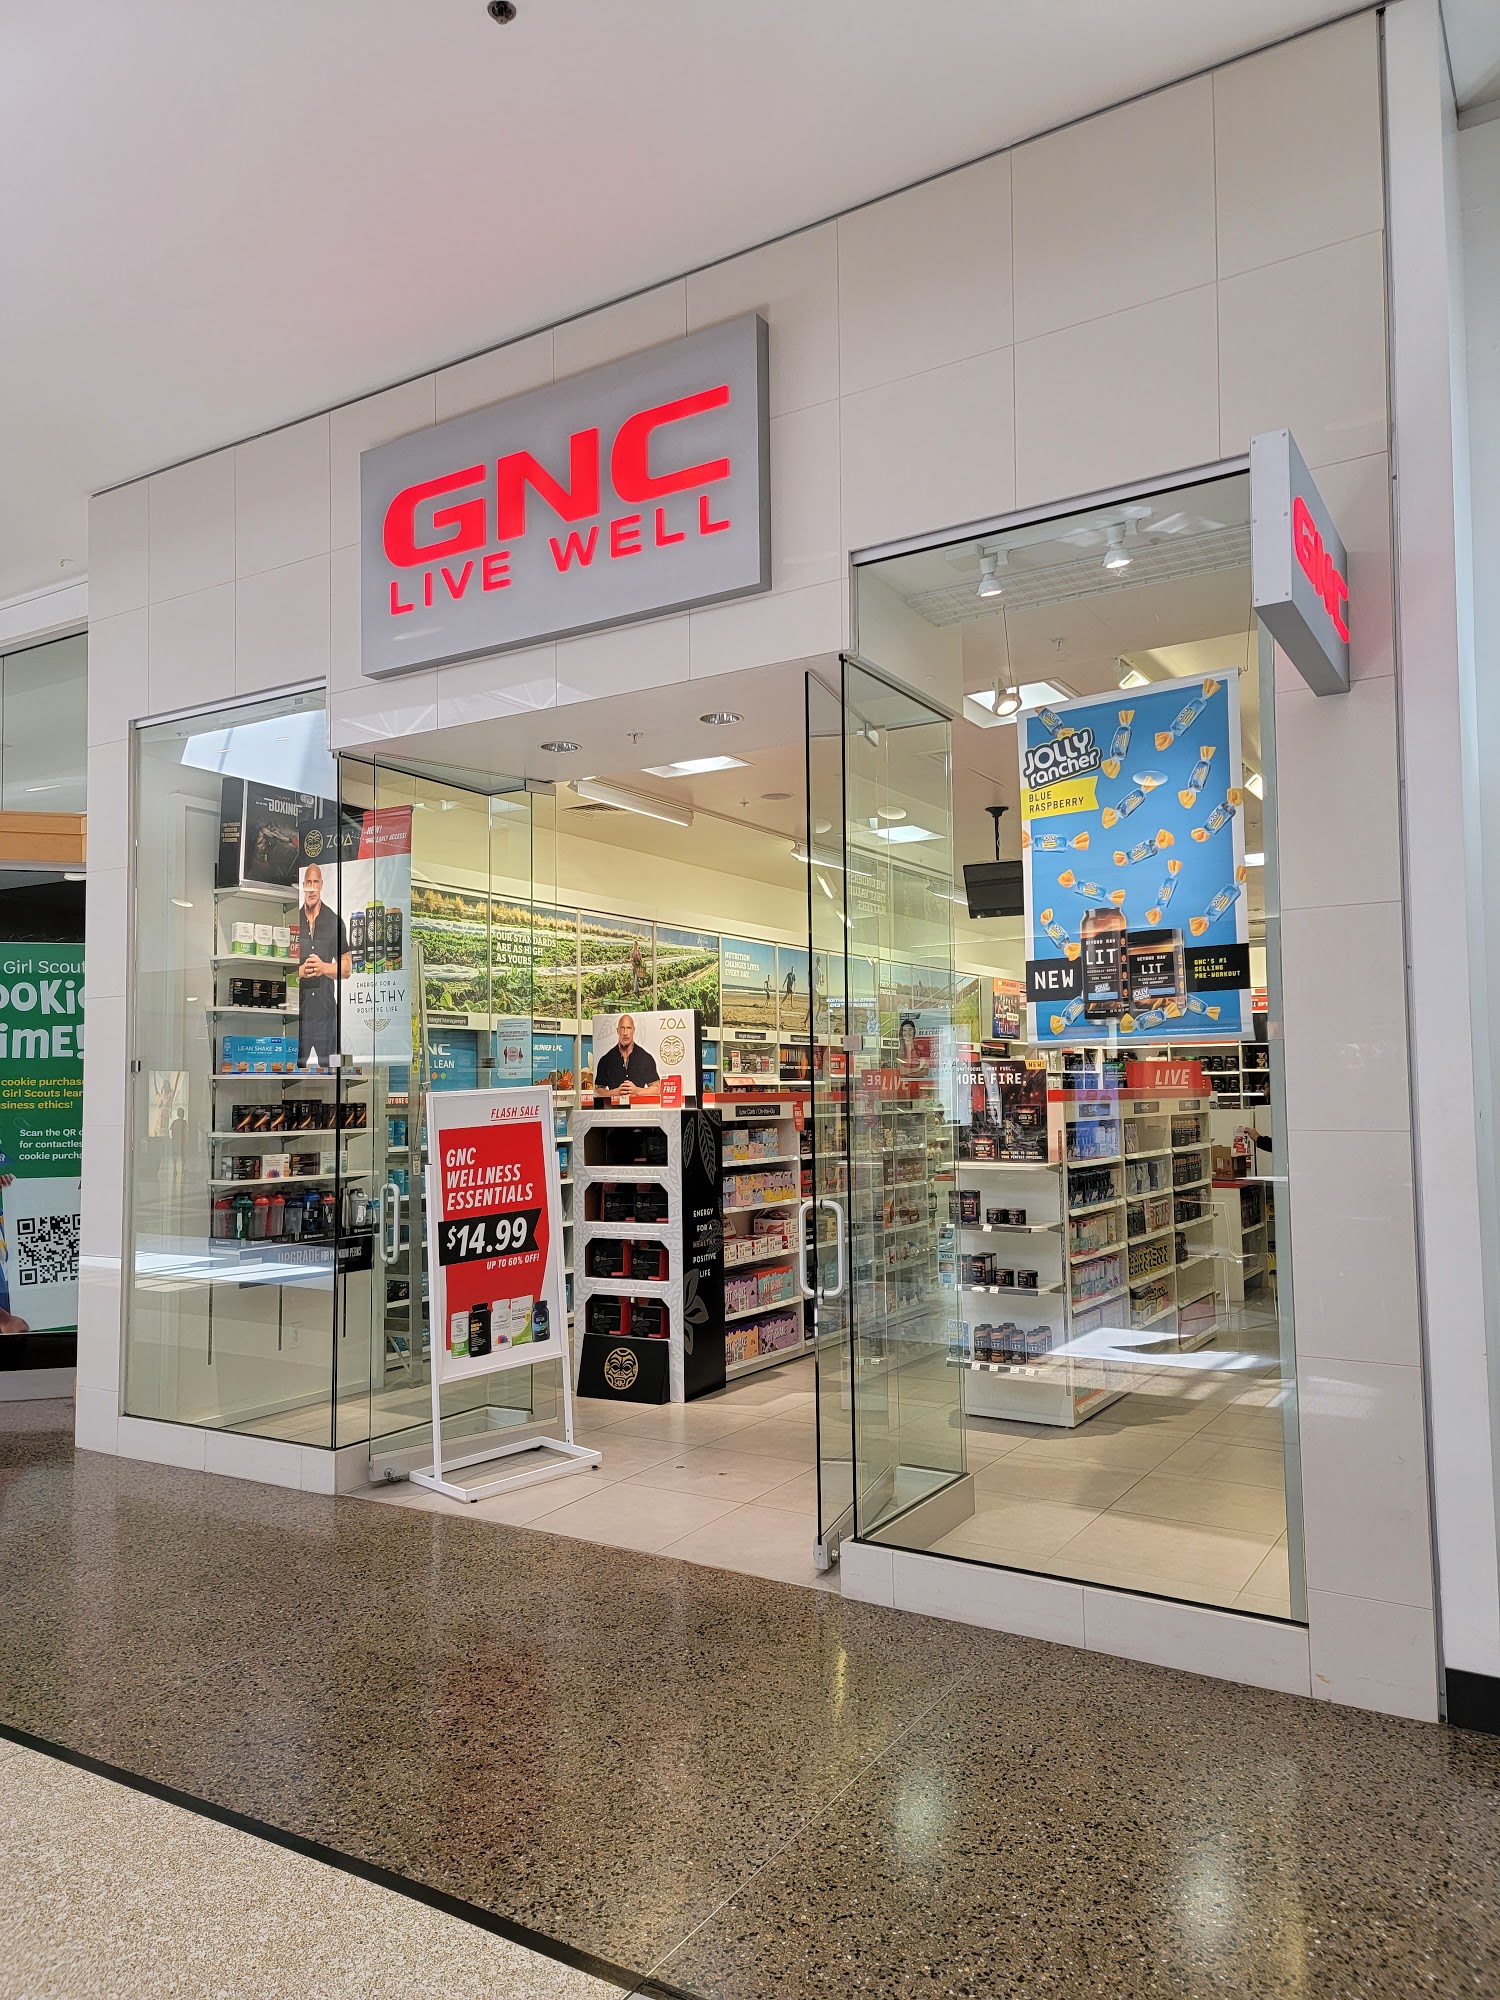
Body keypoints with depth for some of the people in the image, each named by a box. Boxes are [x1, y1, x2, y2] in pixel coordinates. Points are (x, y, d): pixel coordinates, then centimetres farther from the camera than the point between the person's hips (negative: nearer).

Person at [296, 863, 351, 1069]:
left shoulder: (335, 922, 2)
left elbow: (346, 969, 4)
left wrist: (324, 967, -15)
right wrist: (301, 971, -15)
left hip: (326, 1013, 0)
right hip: (299, 1013, 1)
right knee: (299, 1067, 5)